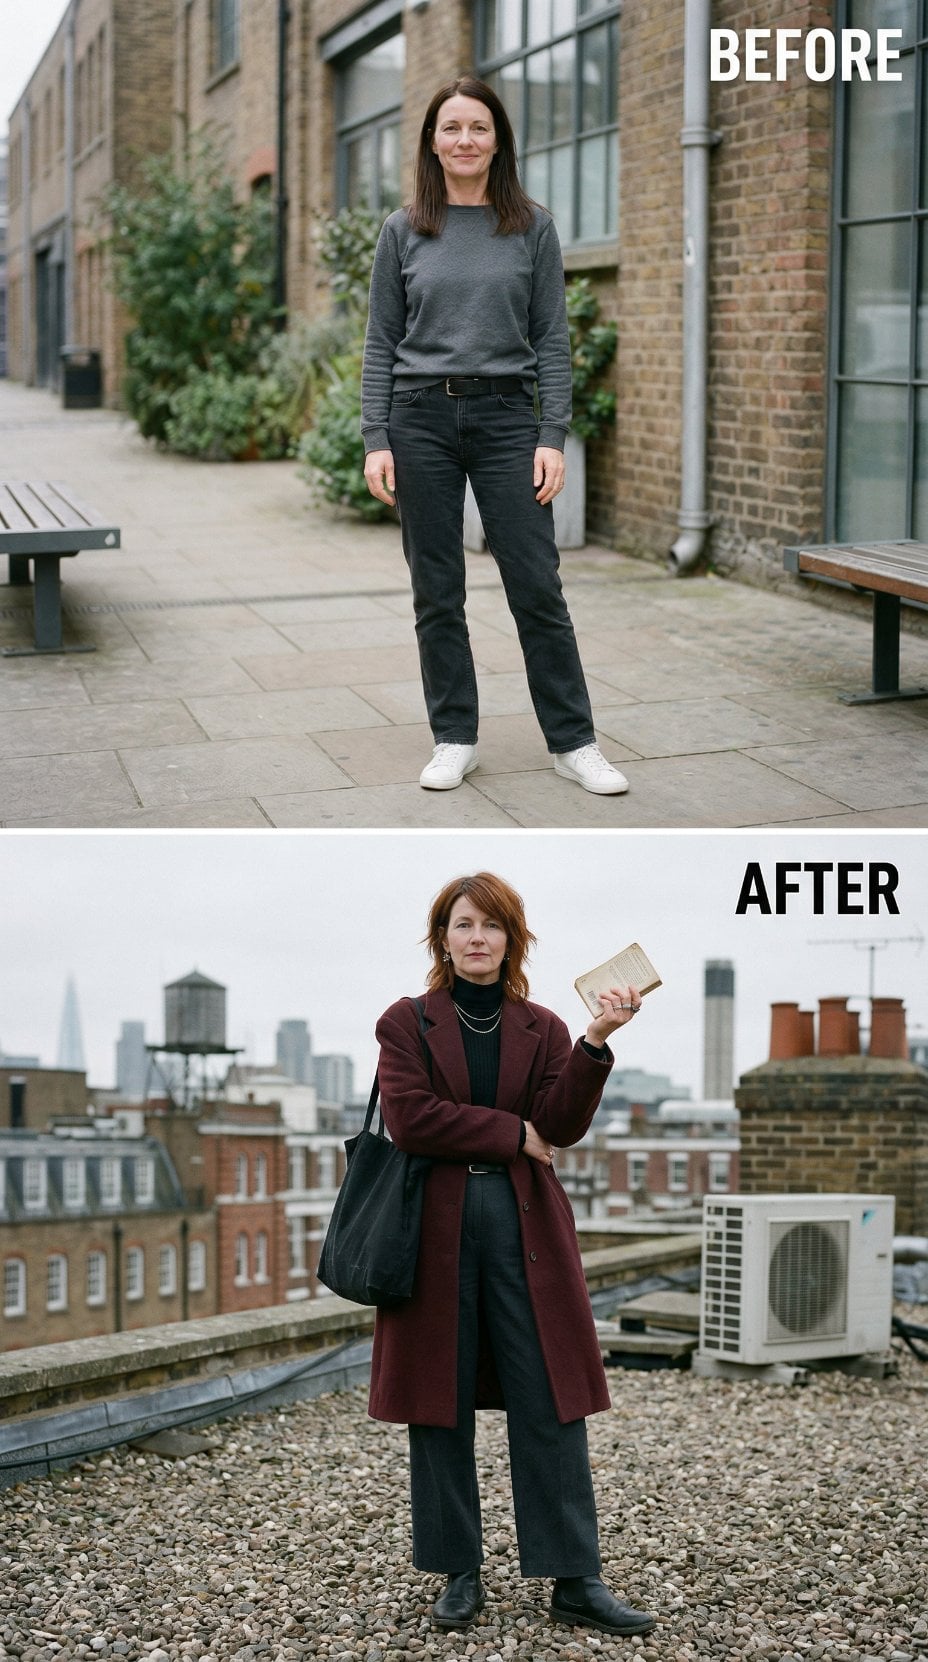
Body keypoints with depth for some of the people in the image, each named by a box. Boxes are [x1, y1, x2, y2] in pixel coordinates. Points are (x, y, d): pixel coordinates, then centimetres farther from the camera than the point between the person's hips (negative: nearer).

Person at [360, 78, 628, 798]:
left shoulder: (532, 227, 5)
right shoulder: (404, 231, 6)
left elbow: (553, 339, 3)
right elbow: (381, 342, 5)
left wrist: (553, 437, -6)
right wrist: (377, 440, -3)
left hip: (505, 416, -1)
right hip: (421, 418, 1)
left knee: (537, 586, -2)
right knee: (437, 592, 5)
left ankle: (574, 742, 7)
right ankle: (454, 739, 16)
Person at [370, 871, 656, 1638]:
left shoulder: (543, 1029, 10)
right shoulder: (406, 1023, 4)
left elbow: (563, 1124, -4)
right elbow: (410, 1117, -10)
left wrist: (596, 1042, -18)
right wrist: (514, 1133, -9)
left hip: (525, 1228, 1)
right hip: (436, 1228, -1)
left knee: (551, 1407, -1)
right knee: (440, 1406, 4)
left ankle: (576, 1580, 3)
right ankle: (460, 1572, 15)